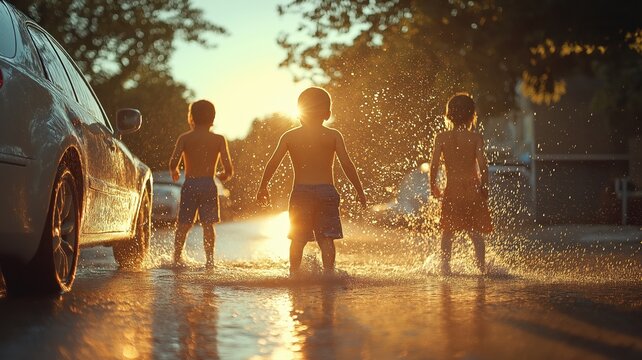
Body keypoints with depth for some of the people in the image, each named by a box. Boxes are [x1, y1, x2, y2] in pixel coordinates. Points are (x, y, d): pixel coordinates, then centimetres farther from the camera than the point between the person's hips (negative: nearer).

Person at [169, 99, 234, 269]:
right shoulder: (219, 140, 3)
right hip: (208, 184, 0)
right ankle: (209, 258, -5)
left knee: (183, 225, 10)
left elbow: (173, 162, -10)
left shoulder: (184, 138, 2)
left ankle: (177, 257, 9)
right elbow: (229, 169, -4)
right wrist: (225, 175, 18)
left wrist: (174, 173, 12)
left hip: (189, 185, 0)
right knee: (208, 224, 3)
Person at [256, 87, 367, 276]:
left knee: (298, 239, 11)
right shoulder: (333, 136, 0)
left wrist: (263, 187, 13)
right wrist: (360, 190, 3)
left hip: (300, 191, 1)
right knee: (326, 238, 0)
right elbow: (347, 164, -5)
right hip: (326, 191, -1)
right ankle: (328, 270, -13)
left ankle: (294, 273, 11)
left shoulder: (289, 136, 4)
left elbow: (273, 163, 1)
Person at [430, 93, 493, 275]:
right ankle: (481, 266, 2)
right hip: (472, 188, 0)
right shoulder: (475, 137, -5)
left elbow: (434, 164, -7)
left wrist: (433, 186, 7)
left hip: (452, 189, 0)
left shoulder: (441, 137, -3)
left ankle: (445, 265, 9)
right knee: (476, 232, 9)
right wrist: (484, 188, 1)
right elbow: (483, 164, -11)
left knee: (447, 232, 13)